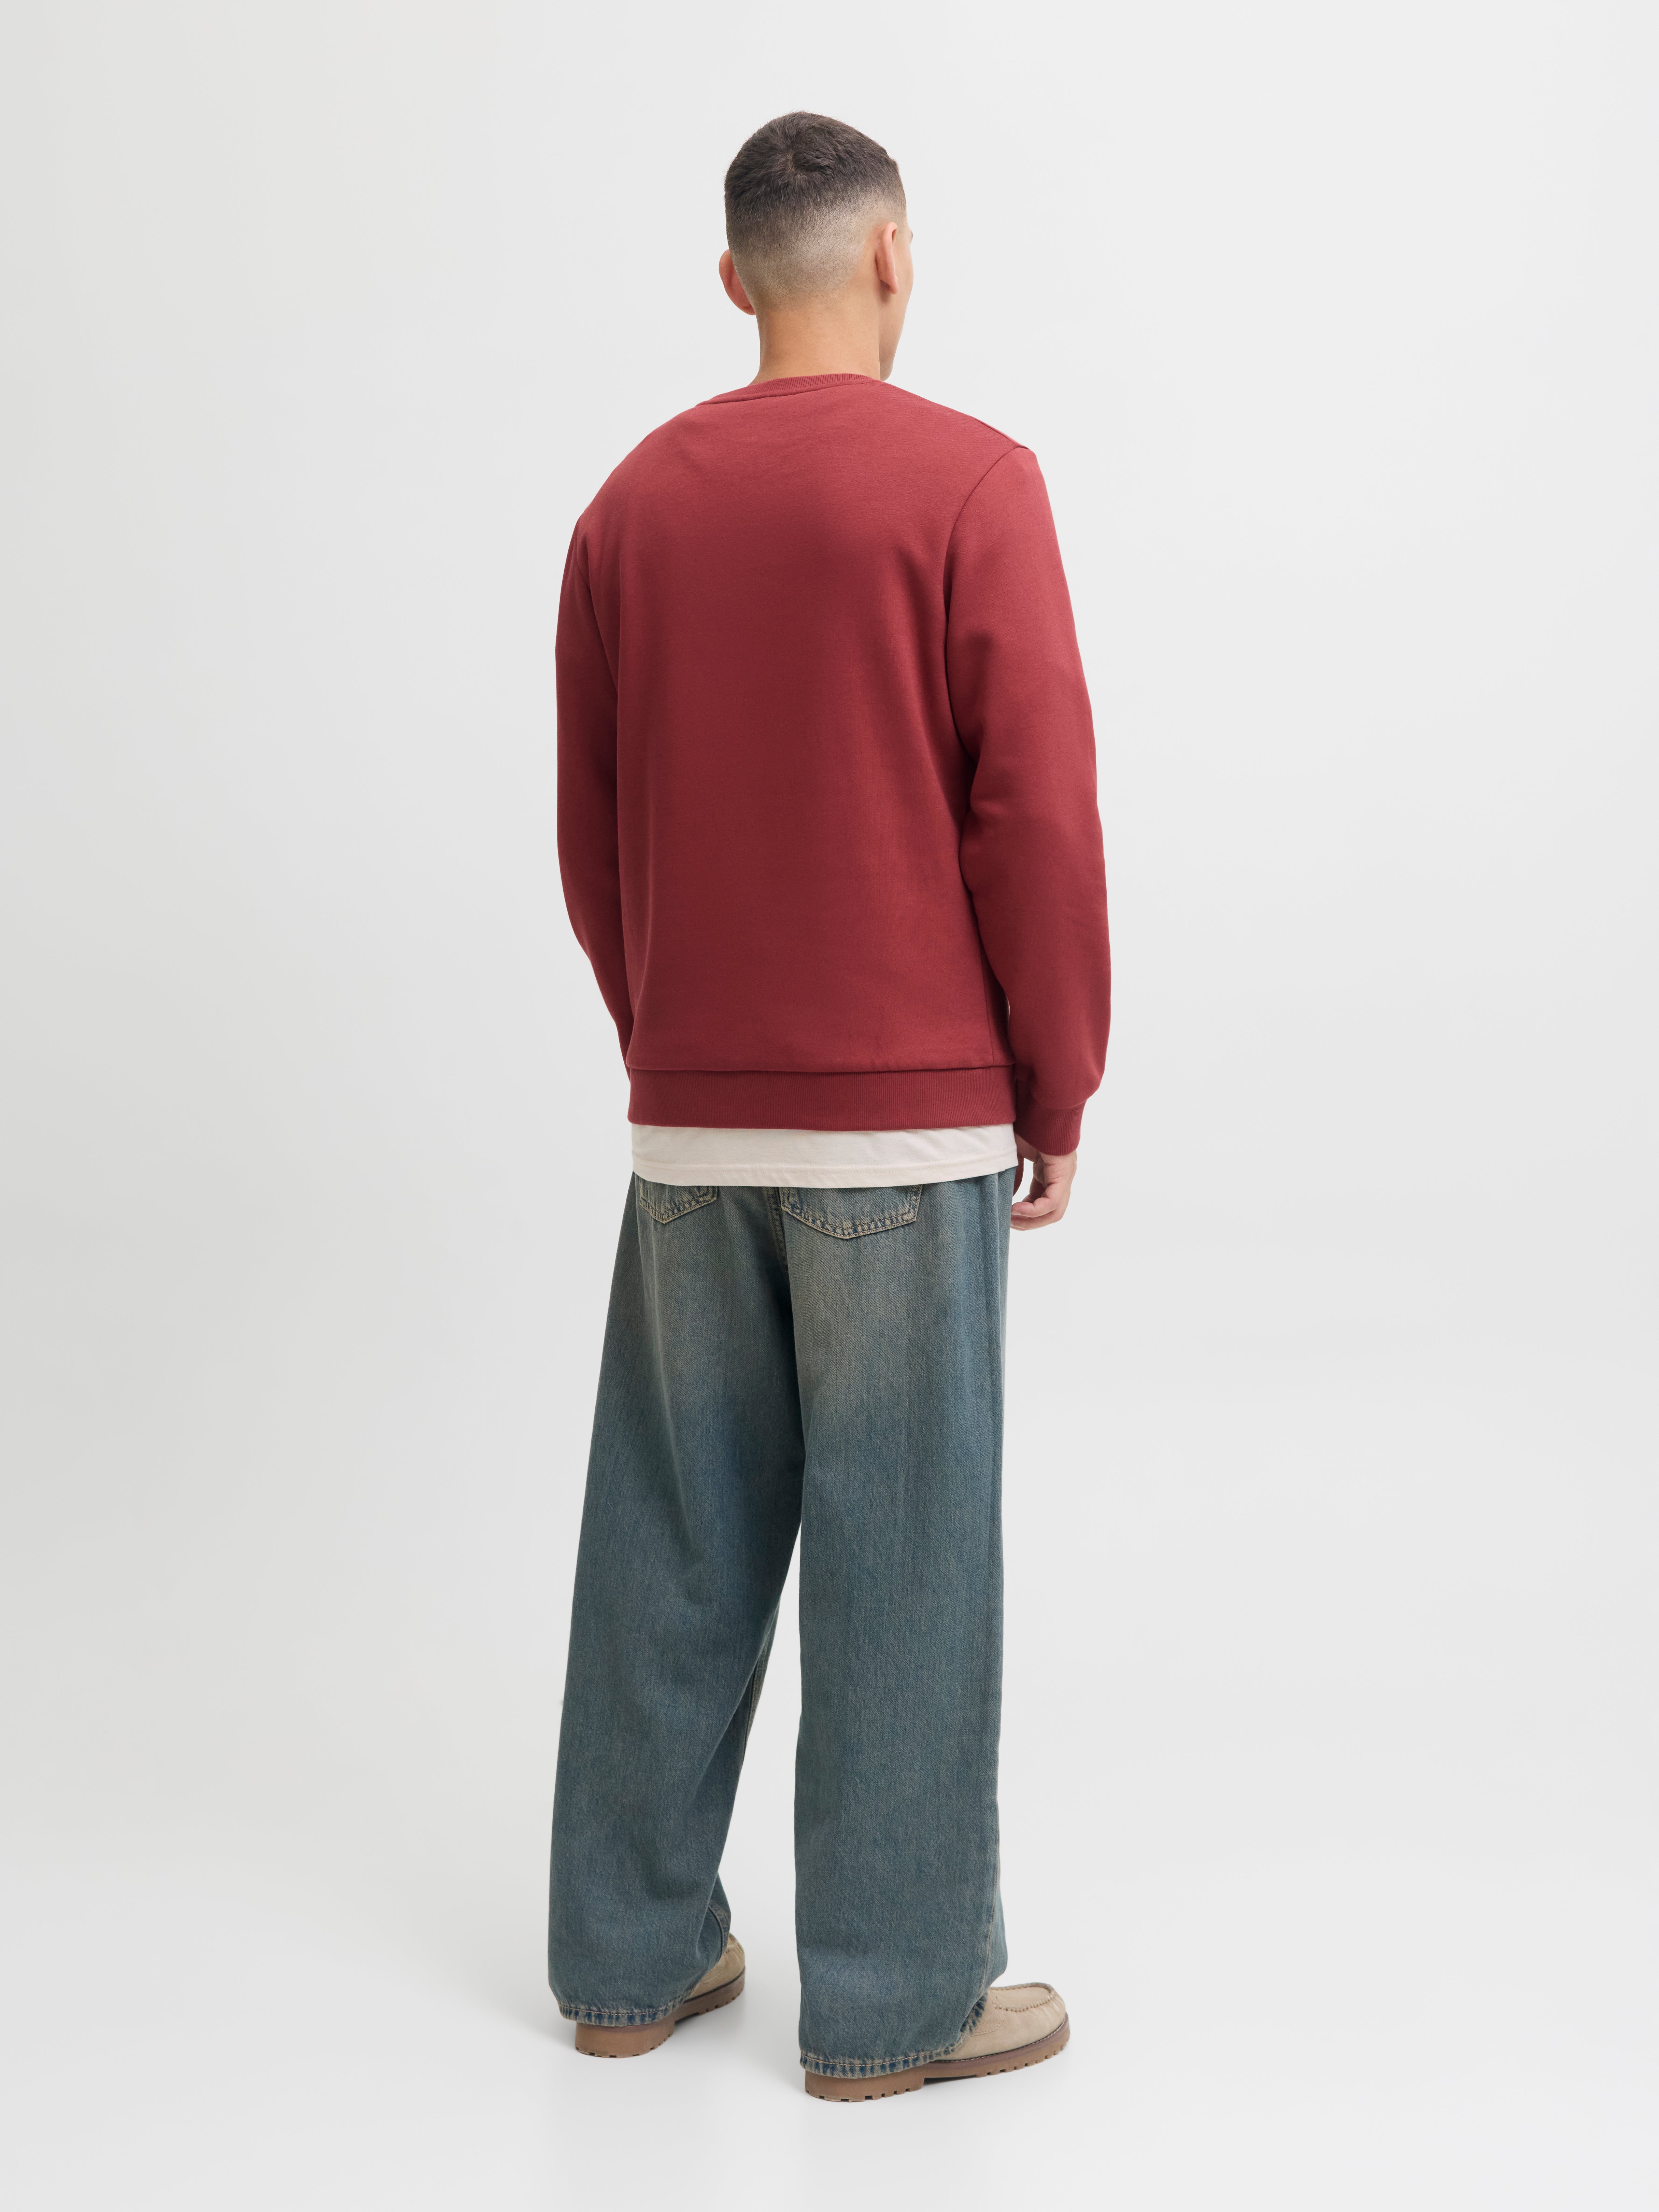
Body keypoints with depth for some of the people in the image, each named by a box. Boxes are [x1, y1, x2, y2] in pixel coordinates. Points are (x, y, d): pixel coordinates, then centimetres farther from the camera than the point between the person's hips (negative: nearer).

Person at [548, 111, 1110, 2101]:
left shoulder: (633, 505, 8)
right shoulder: (970, 483, -7)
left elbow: (588, 838, 11)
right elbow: (1034, 816, -11)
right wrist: (1062, 1092, -1)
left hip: (689, 1118, 5)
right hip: (912, 1119, -5)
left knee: (671, 1542, 12)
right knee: (903, 1551, 4)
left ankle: (632, 1958, 24)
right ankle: (896, 2000, 15)